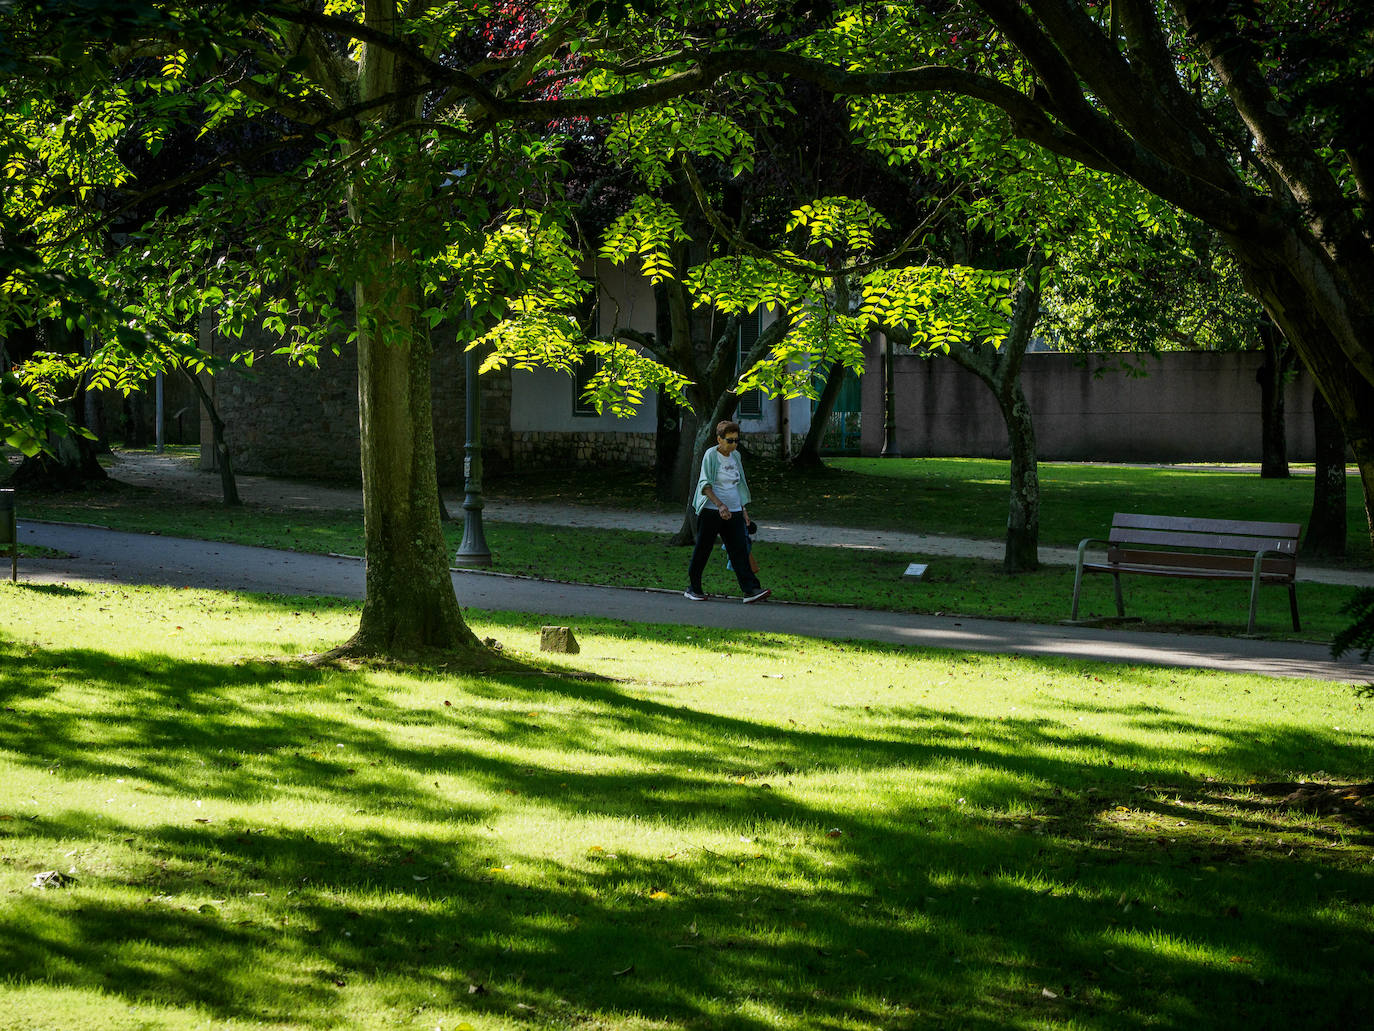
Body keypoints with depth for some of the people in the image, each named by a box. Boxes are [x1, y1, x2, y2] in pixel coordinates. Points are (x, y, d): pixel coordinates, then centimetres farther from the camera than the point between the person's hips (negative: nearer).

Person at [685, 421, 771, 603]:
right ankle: (693, 588, 15)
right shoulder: (710, 455, -8)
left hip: (734, 512, 5)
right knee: (702, 550, 2)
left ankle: (751, 590, -11)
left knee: (739, 550, -4)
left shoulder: (735, 456, 12)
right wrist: (720, 504, -26)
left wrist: (744, 510, 19)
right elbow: (705, 484, -14)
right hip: (711, 511, -5)